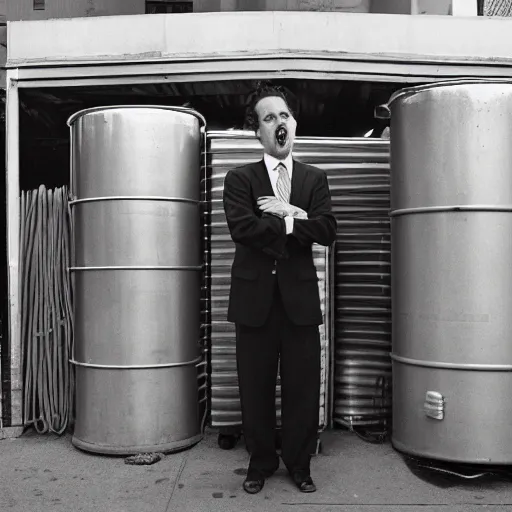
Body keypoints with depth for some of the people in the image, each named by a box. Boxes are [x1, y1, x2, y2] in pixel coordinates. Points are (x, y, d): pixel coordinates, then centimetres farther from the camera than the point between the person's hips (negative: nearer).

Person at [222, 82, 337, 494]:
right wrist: (293, 221, -9)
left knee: (303, 386, 6)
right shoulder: (240, 179, 4)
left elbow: (326, 231, -4)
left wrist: (283, 214, -11)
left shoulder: (315, 179, 10)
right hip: (255, 296, -1)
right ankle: (261, 462, 27)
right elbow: (241, 227, -13)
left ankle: (299, 464, 26)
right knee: (256, 387, 7)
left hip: (299, 295, 1)